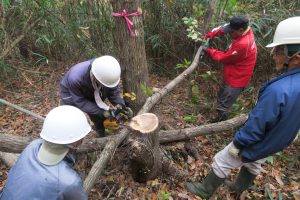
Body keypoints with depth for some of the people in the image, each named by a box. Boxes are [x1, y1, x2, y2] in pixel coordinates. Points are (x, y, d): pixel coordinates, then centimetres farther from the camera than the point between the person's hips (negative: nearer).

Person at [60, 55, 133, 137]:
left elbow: (112, 90, -17)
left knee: (99, 119, 9)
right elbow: (81, 102, -31)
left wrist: (120, 105, -31)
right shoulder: (75, 78, -43)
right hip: (71, 95, -3)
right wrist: (103, 112, -36)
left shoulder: (107, 72, -32)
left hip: (92, 95, 4)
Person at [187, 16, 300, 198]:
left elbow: (255, 126, -31)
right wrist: (279, 137, 19)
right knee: (253, 166, 29)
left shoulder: (278, 90, -40)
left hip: (257, 145, -8)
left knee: (221, 162, 11)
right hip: (275, 143, 8)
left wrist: (237, 145, -14)